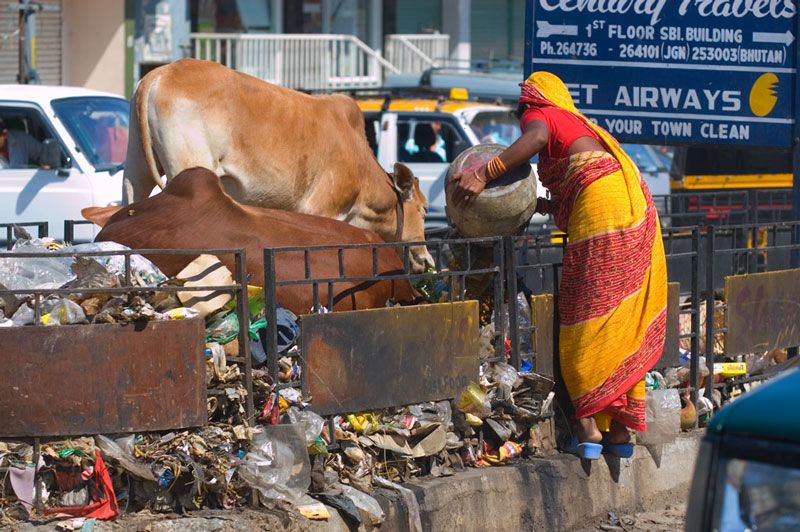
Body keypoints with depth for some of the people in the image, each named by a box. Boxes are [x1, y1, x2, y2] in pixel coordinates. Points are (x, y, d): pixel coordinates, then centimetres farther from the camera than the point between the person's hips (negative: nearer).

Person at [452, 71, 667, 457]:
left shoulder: (539, 114, 8)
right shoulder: (580, 124, 32)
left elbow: (537, 137, -18)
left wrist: (483, 175, -22)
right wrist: (545, 206, 33)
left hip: (601, 209, -8)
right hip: (637, 208, 8)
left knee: (586, 324, -5)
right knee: (625, 323, 10)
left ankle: (589, 426, -10)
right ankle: (620, 429, 12)